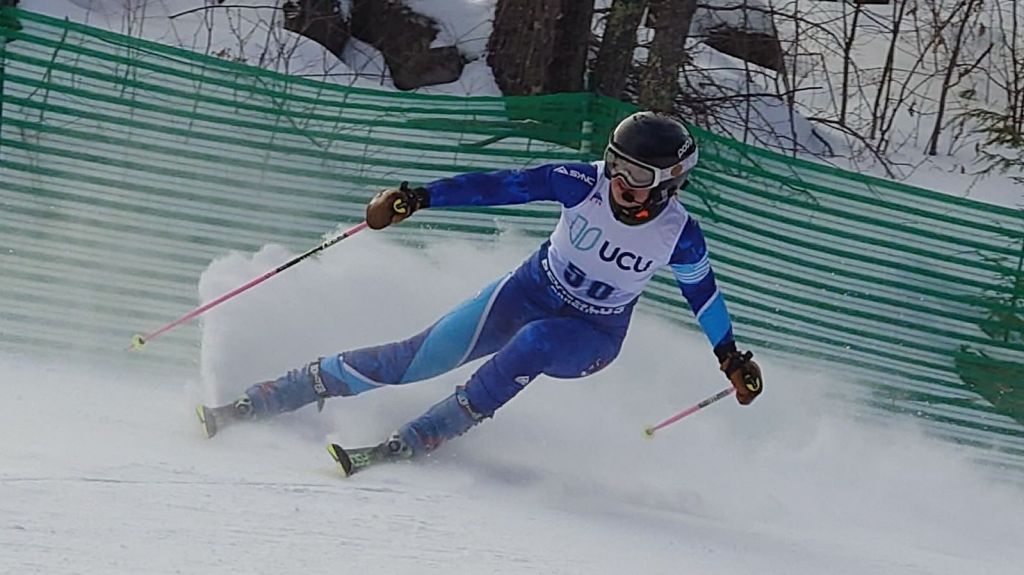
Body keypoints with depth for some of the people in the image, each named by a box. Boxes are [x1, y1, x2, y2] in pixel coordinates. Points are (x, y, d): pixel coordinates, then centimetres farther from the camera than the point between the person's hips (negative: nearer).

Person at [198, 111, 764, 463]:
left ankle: (419, 439, -29)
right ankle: (259, 401, -3)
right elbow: (500, 185, -21)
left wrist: (731, 356, 12)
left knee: (531, 343, -38)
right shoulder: (582, 184, -19)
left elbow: (702, 291, 2)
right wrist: (417, 197, -29)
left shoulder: (679, 235, -18)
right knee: (415, 358, -10)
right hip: (529, 291, 1)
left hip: (591, 338, -1)